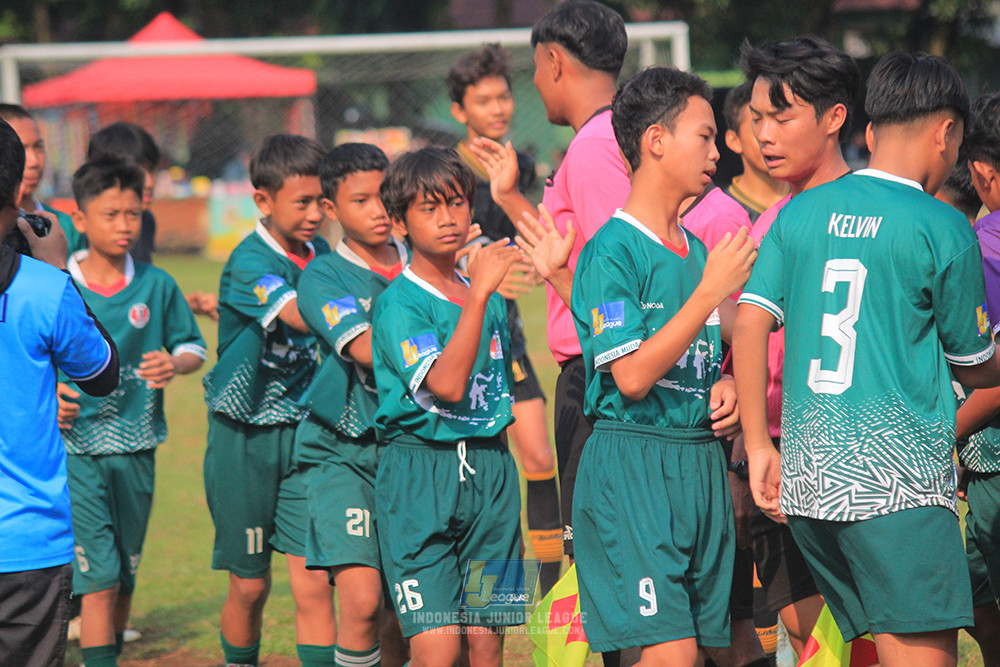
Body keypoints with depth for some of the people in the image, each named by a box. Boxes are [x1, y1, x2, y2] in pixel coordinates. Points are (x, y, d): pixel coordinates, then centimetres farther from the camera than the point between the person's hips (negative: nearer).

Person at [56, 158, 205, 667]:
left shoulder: (156, 286, 3)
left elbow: (194, 348, 9)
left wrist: (174, 363, -12)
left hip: (136, 449, 3)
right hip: (77, 447, -3)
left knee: (126, 576, 12)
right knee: (98, 578, -11)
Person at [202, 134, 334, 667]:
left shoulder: (321, 254, 3)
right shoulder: (249, 263, -16)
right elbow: (302, 316, -35)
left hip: (305, 433, 4)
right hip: (244, 438, -4)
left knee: (313, 583, -7)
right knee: (250, 583, 10)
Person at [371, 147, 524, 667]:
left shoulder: (490, 298, 14)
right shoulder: (398, 302, -8)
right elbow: (447, 384, -22)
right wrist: (478, 293, -24)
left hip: (490, 468, 6)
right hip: (420, 473, -6)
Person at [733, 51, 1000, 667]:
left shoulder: (800, 213, 10)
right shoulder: (943, 229, -3)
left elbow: (750, 324, 3)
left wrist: (760, 446, 8)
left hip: (806, 477, 6)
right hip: (898, 476, -6)